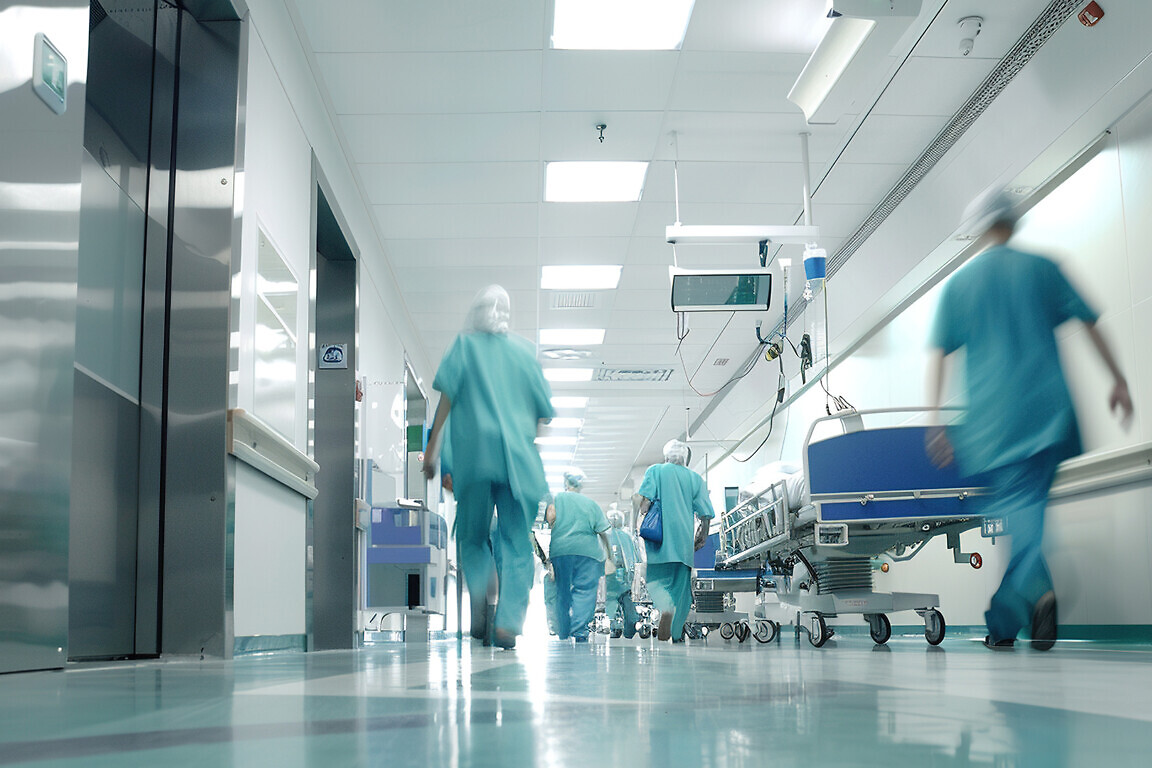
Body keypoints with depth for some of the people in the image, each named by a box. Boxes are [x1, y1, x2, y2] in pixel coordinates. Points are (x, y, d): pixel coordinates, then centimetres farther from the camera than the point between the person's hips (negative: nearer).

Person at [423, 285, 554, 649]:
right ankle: (508, 622, -11)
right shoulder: (524, 350, 14)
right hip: (519, 455, 1)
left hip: (474, 452, -1)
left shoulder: (464, 344, 10)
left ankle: (479, 592, -16)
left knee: (472, 537, 12)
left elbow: (447, 396, -2)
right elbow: (544, 409, 14)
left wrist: (433, 445, -1)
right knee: (516, 541, 2)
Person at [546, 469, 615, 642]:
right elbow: (602, 531, 7)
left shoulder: (558, 499, 8)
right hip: (588, 550, 0)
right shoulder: (591, 503, 12)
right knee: (585, 590, -4)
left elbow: (550, 517, -9)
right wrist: (609, 551, 16)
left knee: (562, 591, 9)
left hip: (560, 550, 1)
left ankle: (563, 633, 14)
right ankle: (579, 630, -20)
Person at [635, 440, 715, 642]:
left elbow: (645, 499, -8)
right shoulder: (695, 478, 12)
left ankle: (666, 608, -29)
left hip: (659, 535, -2)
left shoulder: (655, 471, 7)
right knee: (680, 583, 9)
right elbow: (706, 514, 7)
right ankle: (676, 633, 7)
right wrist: (702, 536, 17)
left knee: (657, 578, 3)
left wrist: (637, 522, -6)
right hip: (684, 538, 2)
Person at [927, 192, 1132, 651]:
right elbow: (1089, 323, 6)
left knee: (1012, 508, -1)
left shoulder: (959, 283, 9)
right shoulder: (1041, 268, 9)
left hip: (992, 417, -1)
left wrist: (936, 422, -1)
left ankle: (1038, 588, -28)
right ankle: (1003, 620, 3)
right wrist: (1117, 379, 11)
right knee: (1026, 502, 5)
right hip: (1046, 407, 1)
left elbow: (938, 353, 1)